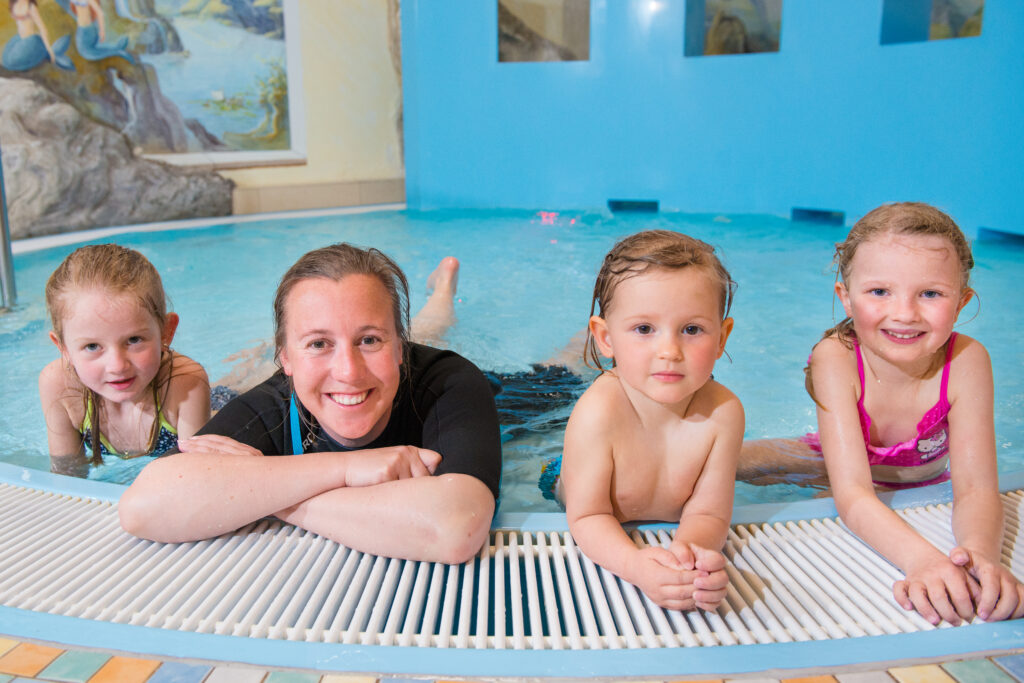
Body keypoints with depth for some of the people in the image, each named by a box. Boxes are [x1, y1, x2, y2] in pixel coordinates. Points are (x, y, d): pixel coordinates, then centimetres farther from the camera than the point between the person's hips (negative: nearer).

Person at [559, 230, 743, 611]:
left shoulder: (722, 413, -27)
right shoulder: (598, 412, -36)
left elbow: (706, 514, -23)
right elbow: (589, 516, -30)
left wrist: (687, 550, -48)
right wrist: (637, 566, -51)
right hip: (601, 550, -2)